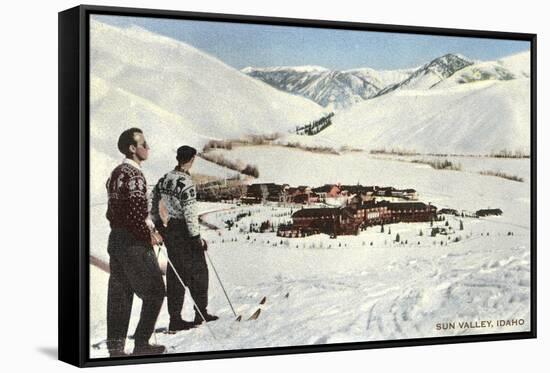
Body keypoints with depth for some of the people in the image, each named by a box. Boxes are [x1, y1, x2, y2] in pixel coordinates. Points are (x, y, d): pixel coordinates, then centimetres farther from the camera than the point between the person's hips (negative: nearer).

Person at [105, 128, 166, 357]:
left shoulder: (116, 173, 15)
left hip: (115, 239, 9)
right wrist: (149, 235, -10)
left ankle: (115, 346, 11)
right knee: (155, 293, 1)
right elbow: (134, 213, -23)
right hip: (134, 243, -9)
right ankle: (141, 344, 1)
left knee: (119, 295, 10)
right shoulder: (134, 175, -16)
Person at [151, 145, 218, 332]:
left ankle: (175, 318, 11)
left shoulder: (163, 180, 6)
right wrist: (197, 237, -15)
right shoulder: (186, 183, -19)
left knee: (175, 274, 11)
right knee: (198, 271, 7)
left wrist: (159, 227, 22)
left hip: (168, 230, 7)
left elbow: (153, 208, 12)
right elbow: (189, 213, -20)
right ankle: (201, 313, 13)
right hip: (184, 231, -7)